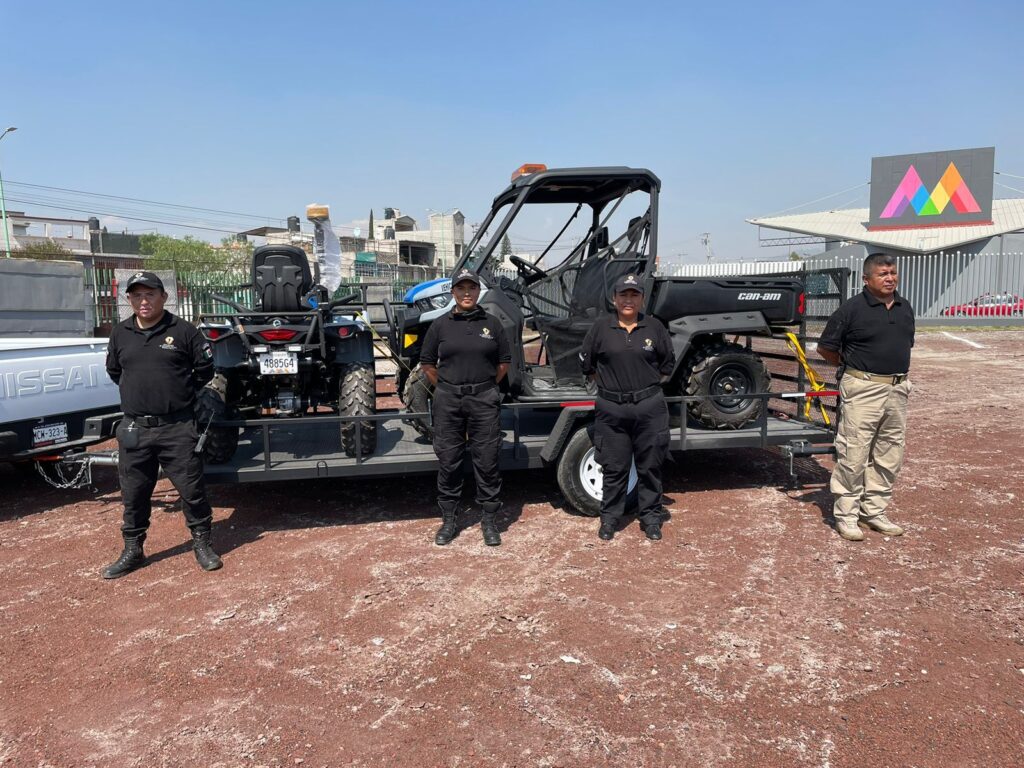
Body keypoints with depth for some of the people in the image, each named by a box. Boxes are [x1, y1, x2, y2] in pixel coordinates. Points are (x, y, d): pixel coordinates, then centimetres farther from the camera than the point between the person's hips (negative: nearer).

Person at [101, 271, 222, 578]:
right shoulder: (120, 333, 7)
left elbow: (205, 368, 4)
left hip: (177, 428, -3)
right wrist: (137, 391, 16)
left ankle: (201, 544, 18)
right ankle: (132, 551, 27)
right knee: (134, 494, 12)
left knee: (192, 489, 2)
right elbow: (113, 370, 23)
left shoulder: (183, 331, -4)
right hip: (134, 429, 4)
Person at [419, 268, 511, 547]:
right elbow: (427, 363, 10)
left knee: (487, 462, 4)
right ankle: (448, 520, 21)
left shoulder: (491, 323, 5)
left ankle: (489, 520, 17)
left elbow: (504, 362, 11)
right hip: (448, 401, 1)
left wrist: (487, 387, 7)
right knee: (448, 462, 7)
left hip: (484, 400, 0)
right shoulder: (440, 325, 4)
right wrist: (446, 388, 6)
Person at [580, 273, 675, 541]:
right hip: (611, 408, -1)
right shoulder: (601, 327, 0)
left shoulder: (654, 327, 3)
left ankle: (651, 518, 24)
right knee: (614, 468, 7)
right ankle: (609, 518, 22)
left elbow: (668, 363, 14)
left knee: (650, 466, 10)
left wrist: (649, 384, 9)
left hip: (649, 407, 1)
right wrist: (608, 384, 8)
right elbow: (586, 362, 10)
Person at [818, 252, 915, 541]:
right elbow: (825, 348, -5)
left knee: (889, 457, 12)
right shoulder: (852, 309, -9)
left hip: (897, 389, 7)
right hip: (863, 389, -6)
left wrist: (897, 370, 14)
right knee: (853, 455, -3)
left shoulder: (905, 308, 9)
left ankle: (874, 512, 25)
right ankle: (846, 514, 8)